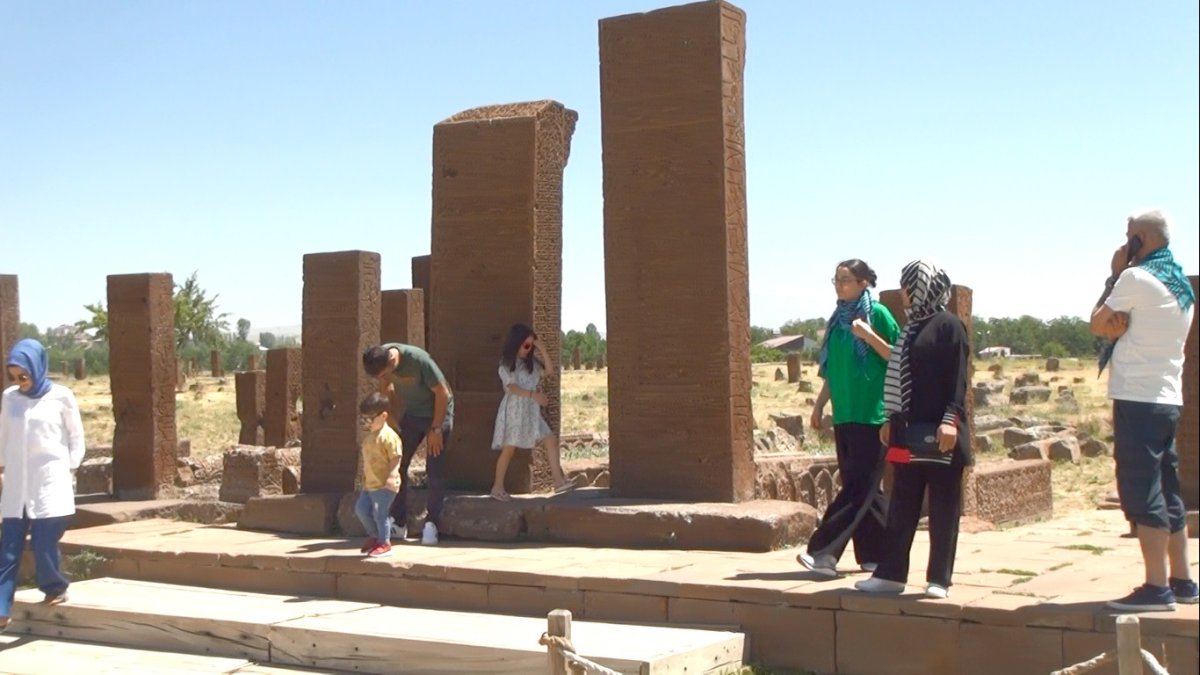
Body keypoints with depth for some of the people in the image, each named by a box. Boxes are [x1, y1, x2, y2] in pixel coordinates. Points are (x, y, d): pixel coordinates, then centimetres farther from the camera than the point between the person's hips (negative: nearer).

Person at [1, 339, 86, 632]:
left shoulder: (61, 397, -3)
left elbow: (76, 437, 4)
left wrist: (68, 468, -2)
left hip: (50, 481, -3)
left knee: (44, 541, -5)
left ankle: (55, 588, 20)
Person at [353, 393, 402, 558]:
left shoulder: (388, 436, -17)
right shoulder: (369, 436, 12)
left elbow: (395, 458, -20)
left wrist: (391, 476, -29)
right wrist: (364, 476, 24)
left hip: (384, 485, -10)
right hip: (370, 483, 10)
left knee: (380, 512, -7)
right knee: (361, 508, 12)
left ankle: (384, 543, 6)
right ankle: (374, 536, 29)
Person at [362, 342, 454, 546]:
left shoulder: (418, 359, -33)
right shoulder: (380, 359, -16)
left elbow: (442, 393, -23)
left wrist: (436, 429, -19)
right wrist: (393, 418, 3)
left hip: (438, 412, -5)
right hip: (412, 414, 5)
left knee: (435, 471, -8)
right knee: (397, 465, -3)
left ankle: (431, 523, 1)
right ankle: (398, 522, 4)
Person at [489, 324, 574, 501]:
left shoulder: (531, 362, 12)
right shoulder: (506, 365, -7)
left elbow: (548, 370, 6)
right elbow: (512, 387, -17)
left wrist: (542, 349, -2)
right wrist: (533, 395, -29)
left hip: (531, 411, 6)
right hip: (514, 410, -6)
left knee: (551, 441, -5)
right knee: (509, 449, -2)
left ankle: (559, 481, -7)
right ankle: (498, 487, 7)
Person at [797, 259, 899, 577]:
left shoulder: (878, 314, -5)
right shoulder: (838, 319, 15)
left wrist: (869, 335, -18)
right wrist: (820, 404, 18)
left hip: (872, 415, -7)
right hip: (844, 416, 7)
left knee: (858, 488, -8)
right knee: (862, 490, 9)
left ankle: (824, 551, -13)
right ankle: (875, 556, 16)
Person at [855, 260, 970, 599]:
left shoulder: (949, 326, -7)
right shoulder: (912, 328, 16)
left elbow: (958, 379, -13)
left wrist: (951, 419, -22)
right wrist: (891, 420, 20)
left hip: (939, 433, -8)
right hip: (909, 432, 8)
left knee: (942, 506, 1)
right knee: (902, 505, 9)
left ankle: (939, 578, 6)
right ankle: (890, 573, 14)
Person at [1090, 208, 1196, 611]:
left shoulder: (1137, 277, -11)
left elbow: (1098, 324, -2)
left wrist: (1115, 274, 4)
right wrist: (1119, 324, 0)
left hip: (1138, 399, -9)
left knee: (1142, 494, -8)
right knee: (1167, 492, 13)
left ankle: (1156, 588, -10)